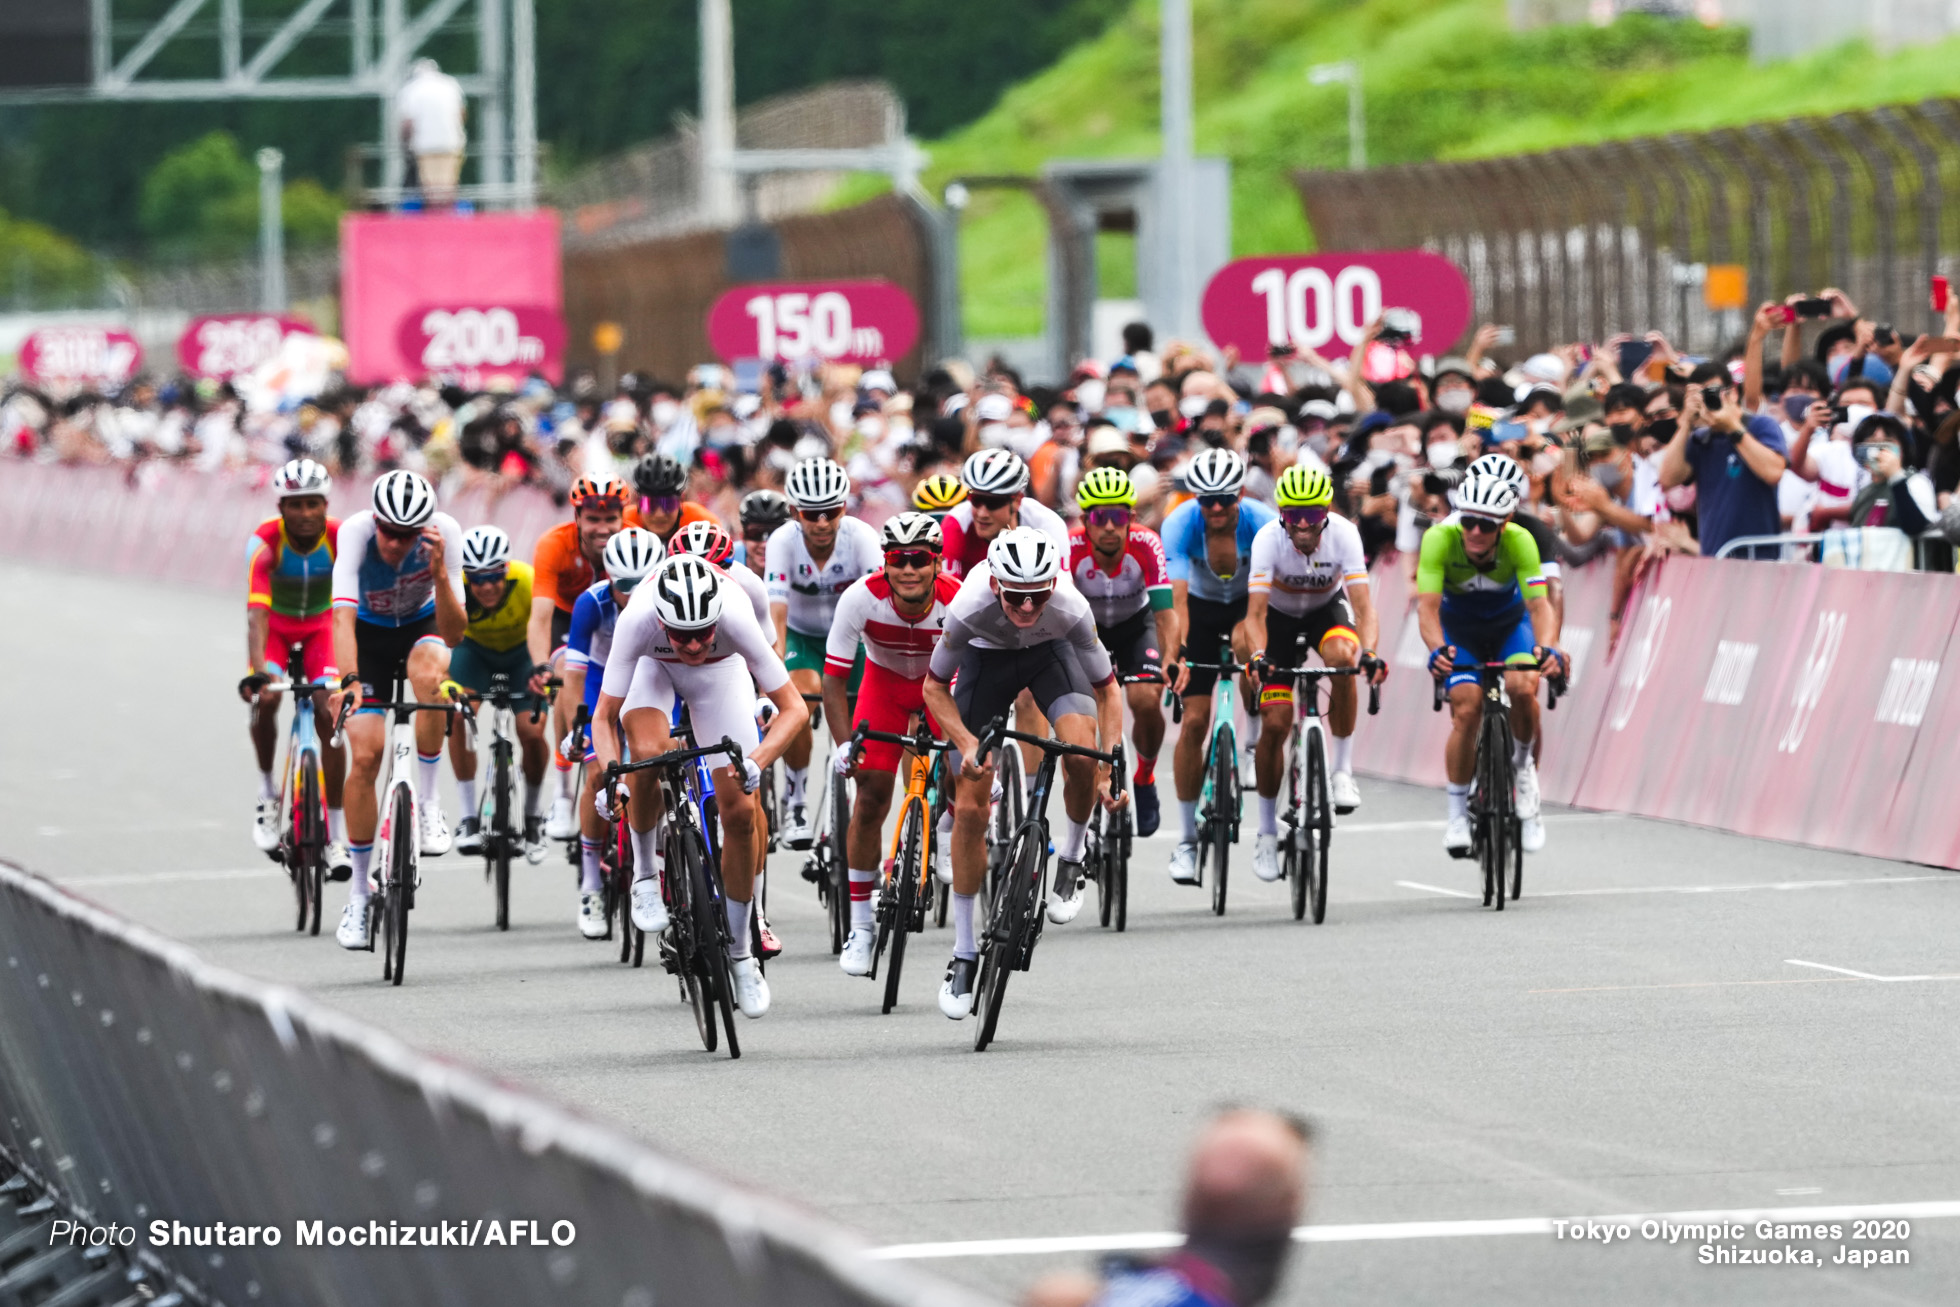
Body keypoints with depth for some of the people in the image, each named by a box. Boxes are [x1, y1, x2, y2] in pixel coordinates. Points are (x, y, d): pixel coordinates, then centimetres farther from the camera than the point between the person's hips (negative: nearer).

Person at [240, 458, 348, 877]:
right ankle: (268, 793, -5)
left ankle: (337, 837, -9)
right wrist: (256, 672, -53)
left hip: (320, 626, 1)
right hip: (276, 625, -1)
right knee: (265, 698, -28)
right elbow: (256, 612, -39)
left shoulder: (341, 539, -27)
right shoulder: (265, 542, -30)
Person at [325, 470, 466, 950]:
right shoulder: (356, 532, -32)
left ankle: (427, 802, -20)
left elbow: (452, 634, -30)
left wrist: (439, 573, -45)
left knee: (427, 675, -37)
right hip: (370, 631, 0)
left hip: (422, 626, 0)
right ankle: (359, 892, 3)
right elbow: (343, 615, -41)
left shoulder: (444, 533, -30)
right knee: (365, 756, -12)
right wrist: (348, 681, -56)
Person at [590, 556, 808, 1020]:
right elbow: (604, 716, -29)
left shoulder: (735, 617, -41)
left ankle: (739, 952, 10)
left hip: (720, 672, 1)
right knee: (648, 754, -33)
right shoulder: (637, 620, -40)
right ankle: (645, 874, -7)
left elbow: (793, 708, -32)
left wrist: (756, 761, -49)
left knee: (740, 813, -6)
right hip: (653, 668, -1)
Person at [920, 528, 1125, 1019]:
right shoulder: (969, 608, -37)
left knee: (1082, 750, -31)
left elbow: (1106, 689, -21)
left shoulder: (1072, 609, -36)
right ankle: (964, 953, 7)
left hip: (1050, 652, 0)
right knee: (969, 808, -6)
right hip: (987, 654, 0)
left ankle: (1071, 859, -2)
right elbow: (935, 687, -19)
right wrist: (967, 745, -33)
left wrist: (1110, 770, -30)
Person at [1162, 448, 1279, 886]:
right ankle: (1187, 839, 0)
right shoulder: (1180, 524, -28)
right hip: (1202, 605, 0)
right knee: (1194, 719, -9)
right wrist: (1177, 654, -49)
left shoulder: (1263, 522, -29)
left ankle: (1255, 733, -4)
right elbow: (1176, 596, -35)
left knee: (1245, 641, -35)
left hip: (1248, 603, 0)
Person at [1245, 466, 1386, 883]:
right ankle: (1267, 831, 8)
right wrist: (1257, 655, -53)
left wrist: (1369, 652, -52)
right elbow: (1255, 612, -34)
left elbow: (1363, 604, -34)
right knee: (1276, 724, -10)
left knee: (1343, 656, -36)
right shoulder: (1268, 539, -30)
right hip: (1280, 616, 0)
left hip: (1328, 608, 0)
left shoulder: (1343, 534, -29)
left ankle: (1341, 769, -19)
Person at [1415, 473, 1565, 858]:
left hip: (1509, 623, 0)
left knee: (1522, 689, -28)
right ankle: (1458, 816, -4)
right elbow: (1427, 606, -37)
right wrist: (1437, 650, -57)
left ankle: (1523, 764, 2)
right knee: (1466, 710, -19)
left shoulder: (1520, 541, -31)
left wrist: (1547, 648, -56)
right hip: (1459, 628, 0)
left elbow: (1539, 605, -36)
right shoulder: (1440, 538, -31)